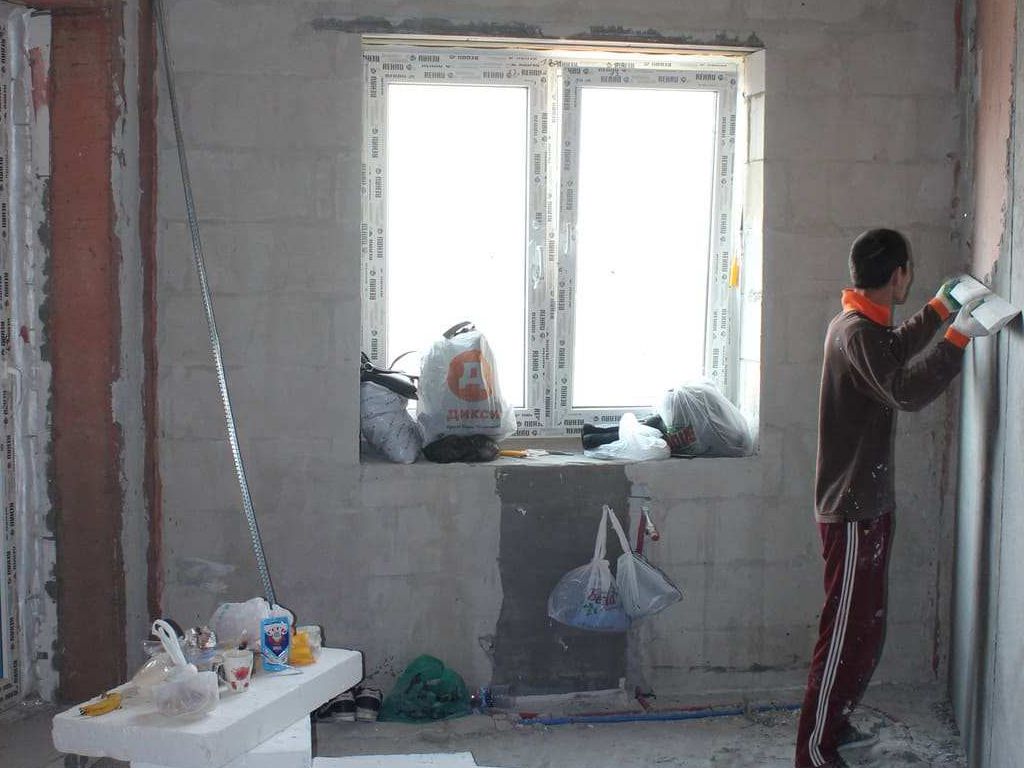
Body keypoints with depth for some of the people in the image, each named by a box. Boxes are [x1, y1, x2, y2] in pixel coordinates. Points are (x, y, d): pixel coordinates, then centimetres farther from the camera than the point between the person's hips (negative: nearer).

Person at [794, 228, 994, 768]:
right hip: (853, 511, -10)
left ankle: (834, 724, 33)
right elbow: (908, 390, -34)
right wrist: (958, 335, -27)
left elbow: (896, 350, 34)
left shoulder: (861, 325, 12)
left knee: (865, 629, 20)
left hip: (866, 505, 10)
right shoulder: (856, 332, -20)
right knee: (847, 634, -4)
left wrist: (939, 308, 37)